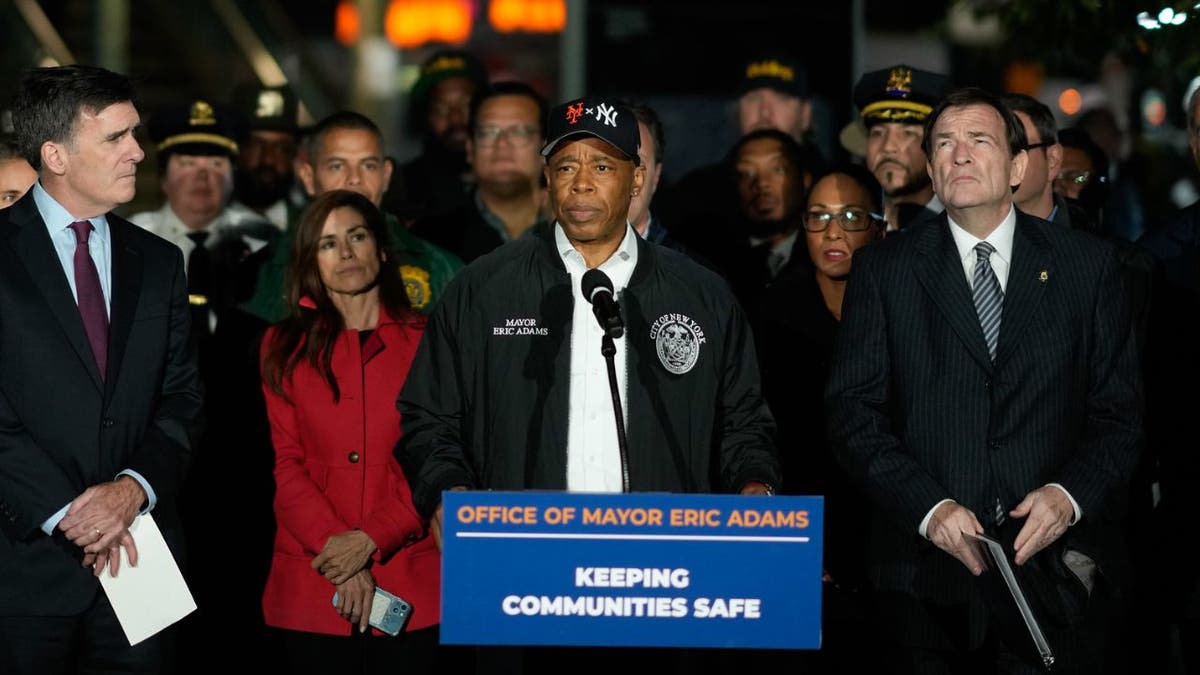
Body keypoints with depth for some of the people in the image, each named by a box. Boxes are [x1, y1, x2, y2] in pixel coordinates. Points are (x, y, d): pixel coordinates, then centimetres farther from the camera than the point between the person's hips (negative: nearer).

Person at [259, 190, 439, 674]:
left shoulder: (425, 342, 4)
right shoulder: (287, 347, 8)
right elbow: (287, 465, 2)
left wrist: (370, 540, -12)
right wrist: (339, 555, -11)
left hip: (410, 588, -1)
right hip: (313, 591, 1)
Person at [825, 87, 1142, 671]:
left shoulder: (1088, 264, 7)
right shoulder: (883, 269, 6)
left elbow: (1118, 410, 6)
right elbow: (852, 410, 0)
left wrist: (1071, 494, -12)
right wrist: (927, 508, -14)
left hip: (1055, 576, 0)